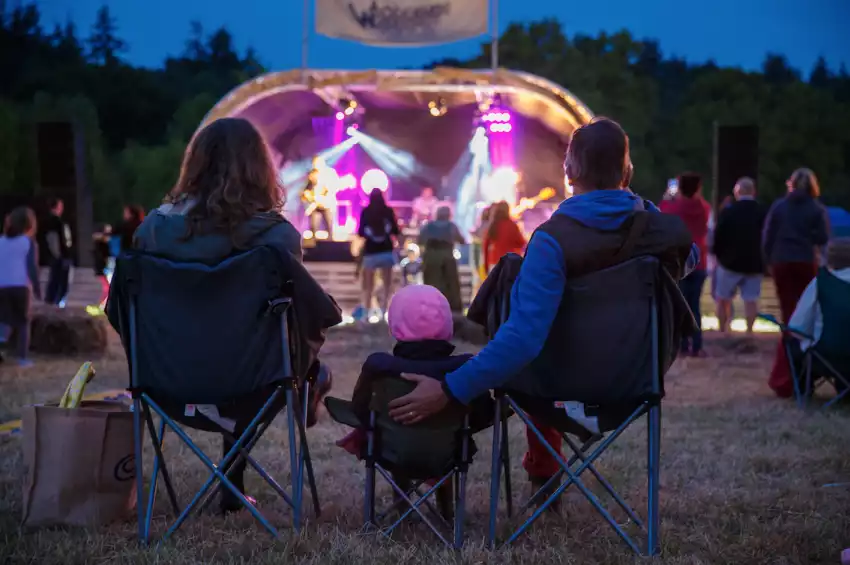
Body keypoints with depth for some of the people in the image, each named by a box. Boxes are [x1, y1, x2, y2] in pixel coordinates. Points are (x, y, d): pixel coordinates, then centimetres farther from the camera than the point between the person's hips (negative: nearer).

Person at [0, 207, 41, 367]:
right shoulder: (29, 243, 3)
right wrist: (37, 288, 0)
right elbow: (32, 267, -5)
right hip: (21, 286, -3)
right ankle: (23, 357, 7)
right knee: (23, 322, 10)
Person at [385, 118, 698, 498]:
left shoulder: (554, 239, -30)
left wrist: (448, 390, -37)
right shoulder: (664, 230, -13)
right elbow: (689, 260, 13)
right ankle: (542, 470, 44)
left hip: (563, 378, -5)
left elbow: (522, 336, -38)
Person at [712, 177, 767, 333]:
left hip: (730, 261, -2)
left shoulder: (728, 211, -8)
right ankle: (749, 331, -1)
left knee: (723, 299, 10)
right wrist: (763, 258, 13)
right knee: (751, 299, 3)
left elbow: (718, 236, -6)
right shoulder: (762, 212, -2)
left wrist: (718, 255, 9)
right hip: (755, 263, 2)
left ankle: (723, 331, 9)